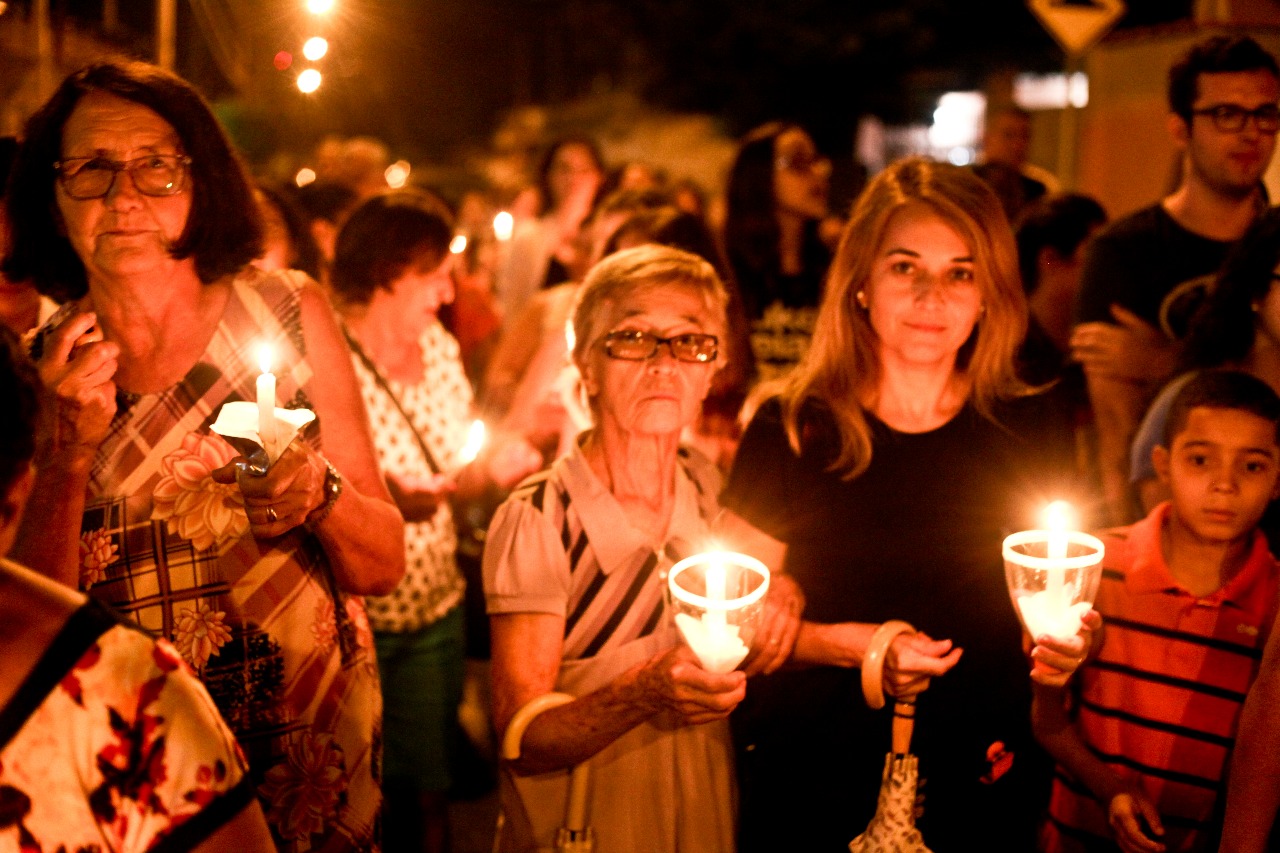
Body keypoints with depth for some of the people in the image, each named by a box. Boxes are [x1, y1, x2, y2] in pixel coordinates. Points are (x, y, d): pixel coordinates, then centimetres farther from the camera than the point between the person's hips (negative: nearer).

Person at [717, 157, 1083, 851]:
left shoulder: (1027, 436, -1)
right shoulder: (792, 431, -9)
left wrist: (1065, 645, -13)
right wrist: (851, 645, -21)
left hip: (981, 793, 2)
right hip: (811, 791, -2)